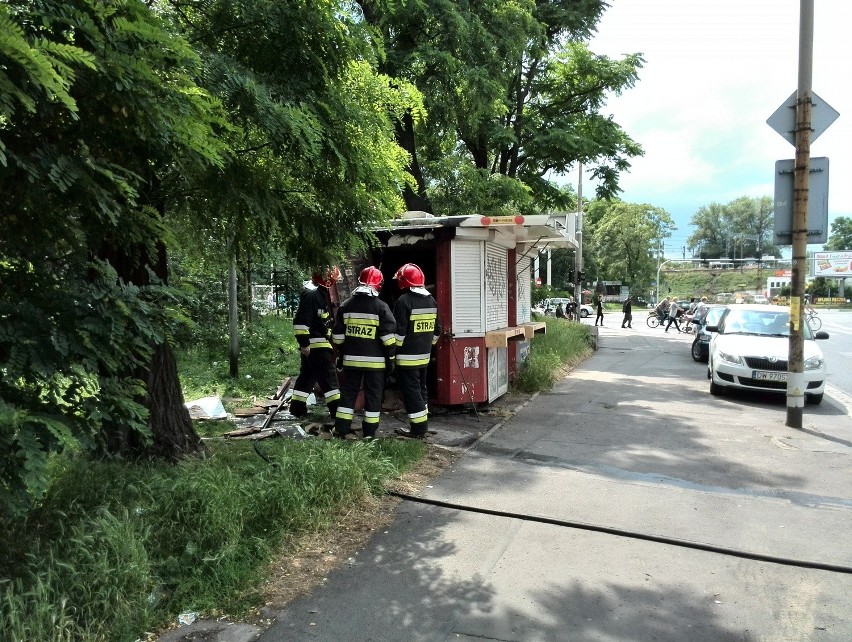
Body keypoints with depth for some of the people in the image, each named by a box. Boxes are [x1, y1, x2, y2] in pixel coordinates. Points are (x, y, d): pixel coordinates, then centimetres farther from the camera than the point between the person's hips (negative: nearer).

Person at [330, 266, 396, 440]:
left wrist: (341, 354, 20)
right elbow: (388, 336, -10)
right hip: (375, 360, -3)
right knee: (373, 395, 6)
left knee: (348, 392, 13)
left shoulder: (346, 305, 5)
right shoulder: (381, 307, -8)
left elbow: (337, 335, 9)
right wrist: (390, 358, -1)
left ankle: (341, 429, 13)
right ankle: (369, 432, 9)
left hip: (351, 359, 4)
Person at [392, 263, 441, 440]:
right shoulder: (431, 300, 9)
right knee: (421, 388, 18)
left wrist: (393, 350, -7)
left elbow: (399, 330, -18)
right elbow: (436, 329, 14)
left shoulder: (404, 300, -15)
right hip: (424, 355, 8)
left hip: (407, 357, -8)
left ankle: (418, 428, 2)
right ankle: (422, 424, 27)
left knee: (411, 391, -1)